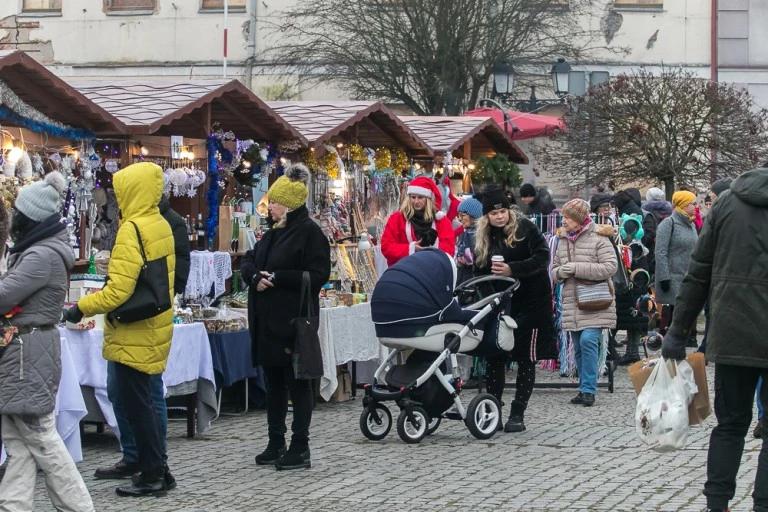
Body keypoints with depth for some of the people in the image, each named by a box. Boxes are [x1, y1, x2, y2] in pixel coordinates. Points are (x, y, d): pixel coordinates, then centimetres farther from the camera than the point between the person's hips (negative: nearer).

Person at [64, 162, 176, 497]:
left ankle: (152, 477, 3)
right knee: (140, 401, 17)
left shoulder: (132, 230, -19)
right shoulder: (161, 225, 8)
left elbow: (118, 290, -23)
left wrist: (82, 308, -13)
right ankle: (157, 468, 21)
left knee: (136, 403, -1)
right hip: (154, 326, 9)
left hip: (134, 332, -9)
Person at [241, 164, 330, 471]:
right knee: (274, 382, 13)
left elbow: (318, 275, -17)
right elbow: (249, 262, 18)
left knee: (298, 382, -2)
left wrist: (277, 277, -20)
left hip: (293, 321, -9)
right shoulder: (274, 232, 16)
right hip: (267, 320, 9)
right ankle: (276, 444, 21)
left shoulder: (309, 232, -10)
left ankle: (300, 449, 3)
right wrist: (255, 277, -5)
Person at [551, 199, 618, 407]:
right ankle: (585, 388, 20)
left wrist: (577, 268, -18)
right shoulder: (563, 239, 13)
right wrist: (561, 272, -8)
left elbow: (610, 267, -15)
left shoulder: (598, 238, -6)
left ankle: (588, 390, -14)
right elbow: (555, 270, 18)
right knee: (578, 347, 10)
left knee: (588, 341, -19)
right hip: (572, 302, 6)